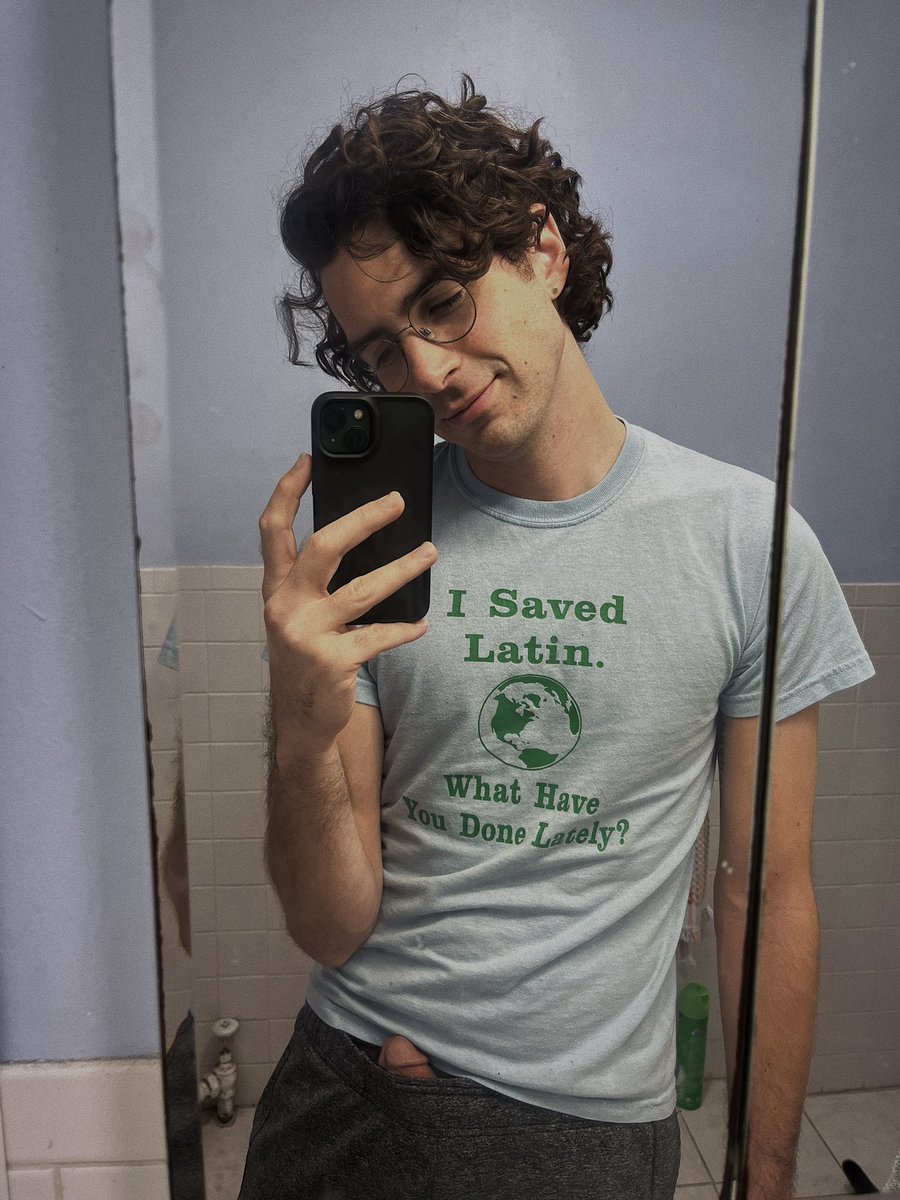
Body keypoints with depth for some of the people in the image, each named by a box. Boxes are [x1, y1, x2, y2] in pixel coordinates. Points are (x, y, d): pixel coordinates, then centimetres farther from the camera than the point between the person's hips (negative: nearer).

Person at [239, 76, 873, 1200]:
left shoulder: (747, 539, -12)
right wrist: (303, 735, -31)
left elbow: (766, 891, -4)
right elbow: (332, 928, -11)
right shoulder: (364, 545, -10)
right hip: (347, 1077, 2)